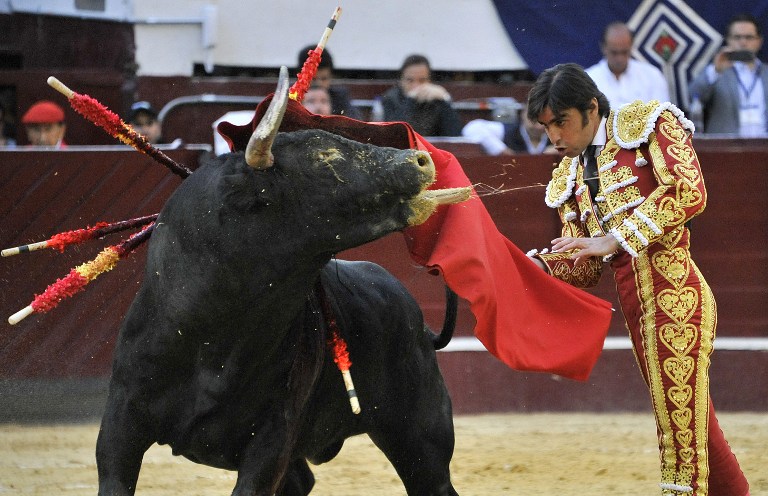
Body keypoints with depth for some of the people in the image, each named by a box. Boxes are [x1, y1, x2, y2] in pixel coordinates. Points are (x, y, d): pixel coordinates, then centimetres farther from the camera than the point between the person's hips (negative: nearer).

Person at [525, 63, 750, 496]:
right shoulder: (570, 179, 21)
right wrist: (534, 264, -1)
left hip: (676, 294, -8)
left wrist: (615, 238, -14)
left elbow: (690, 192, -13)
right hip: (635, 309, 8)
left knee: (682, 430, -11)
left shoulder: (649, 123, 1)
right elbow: (586, 268, 19)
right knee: (694, 424, 12)